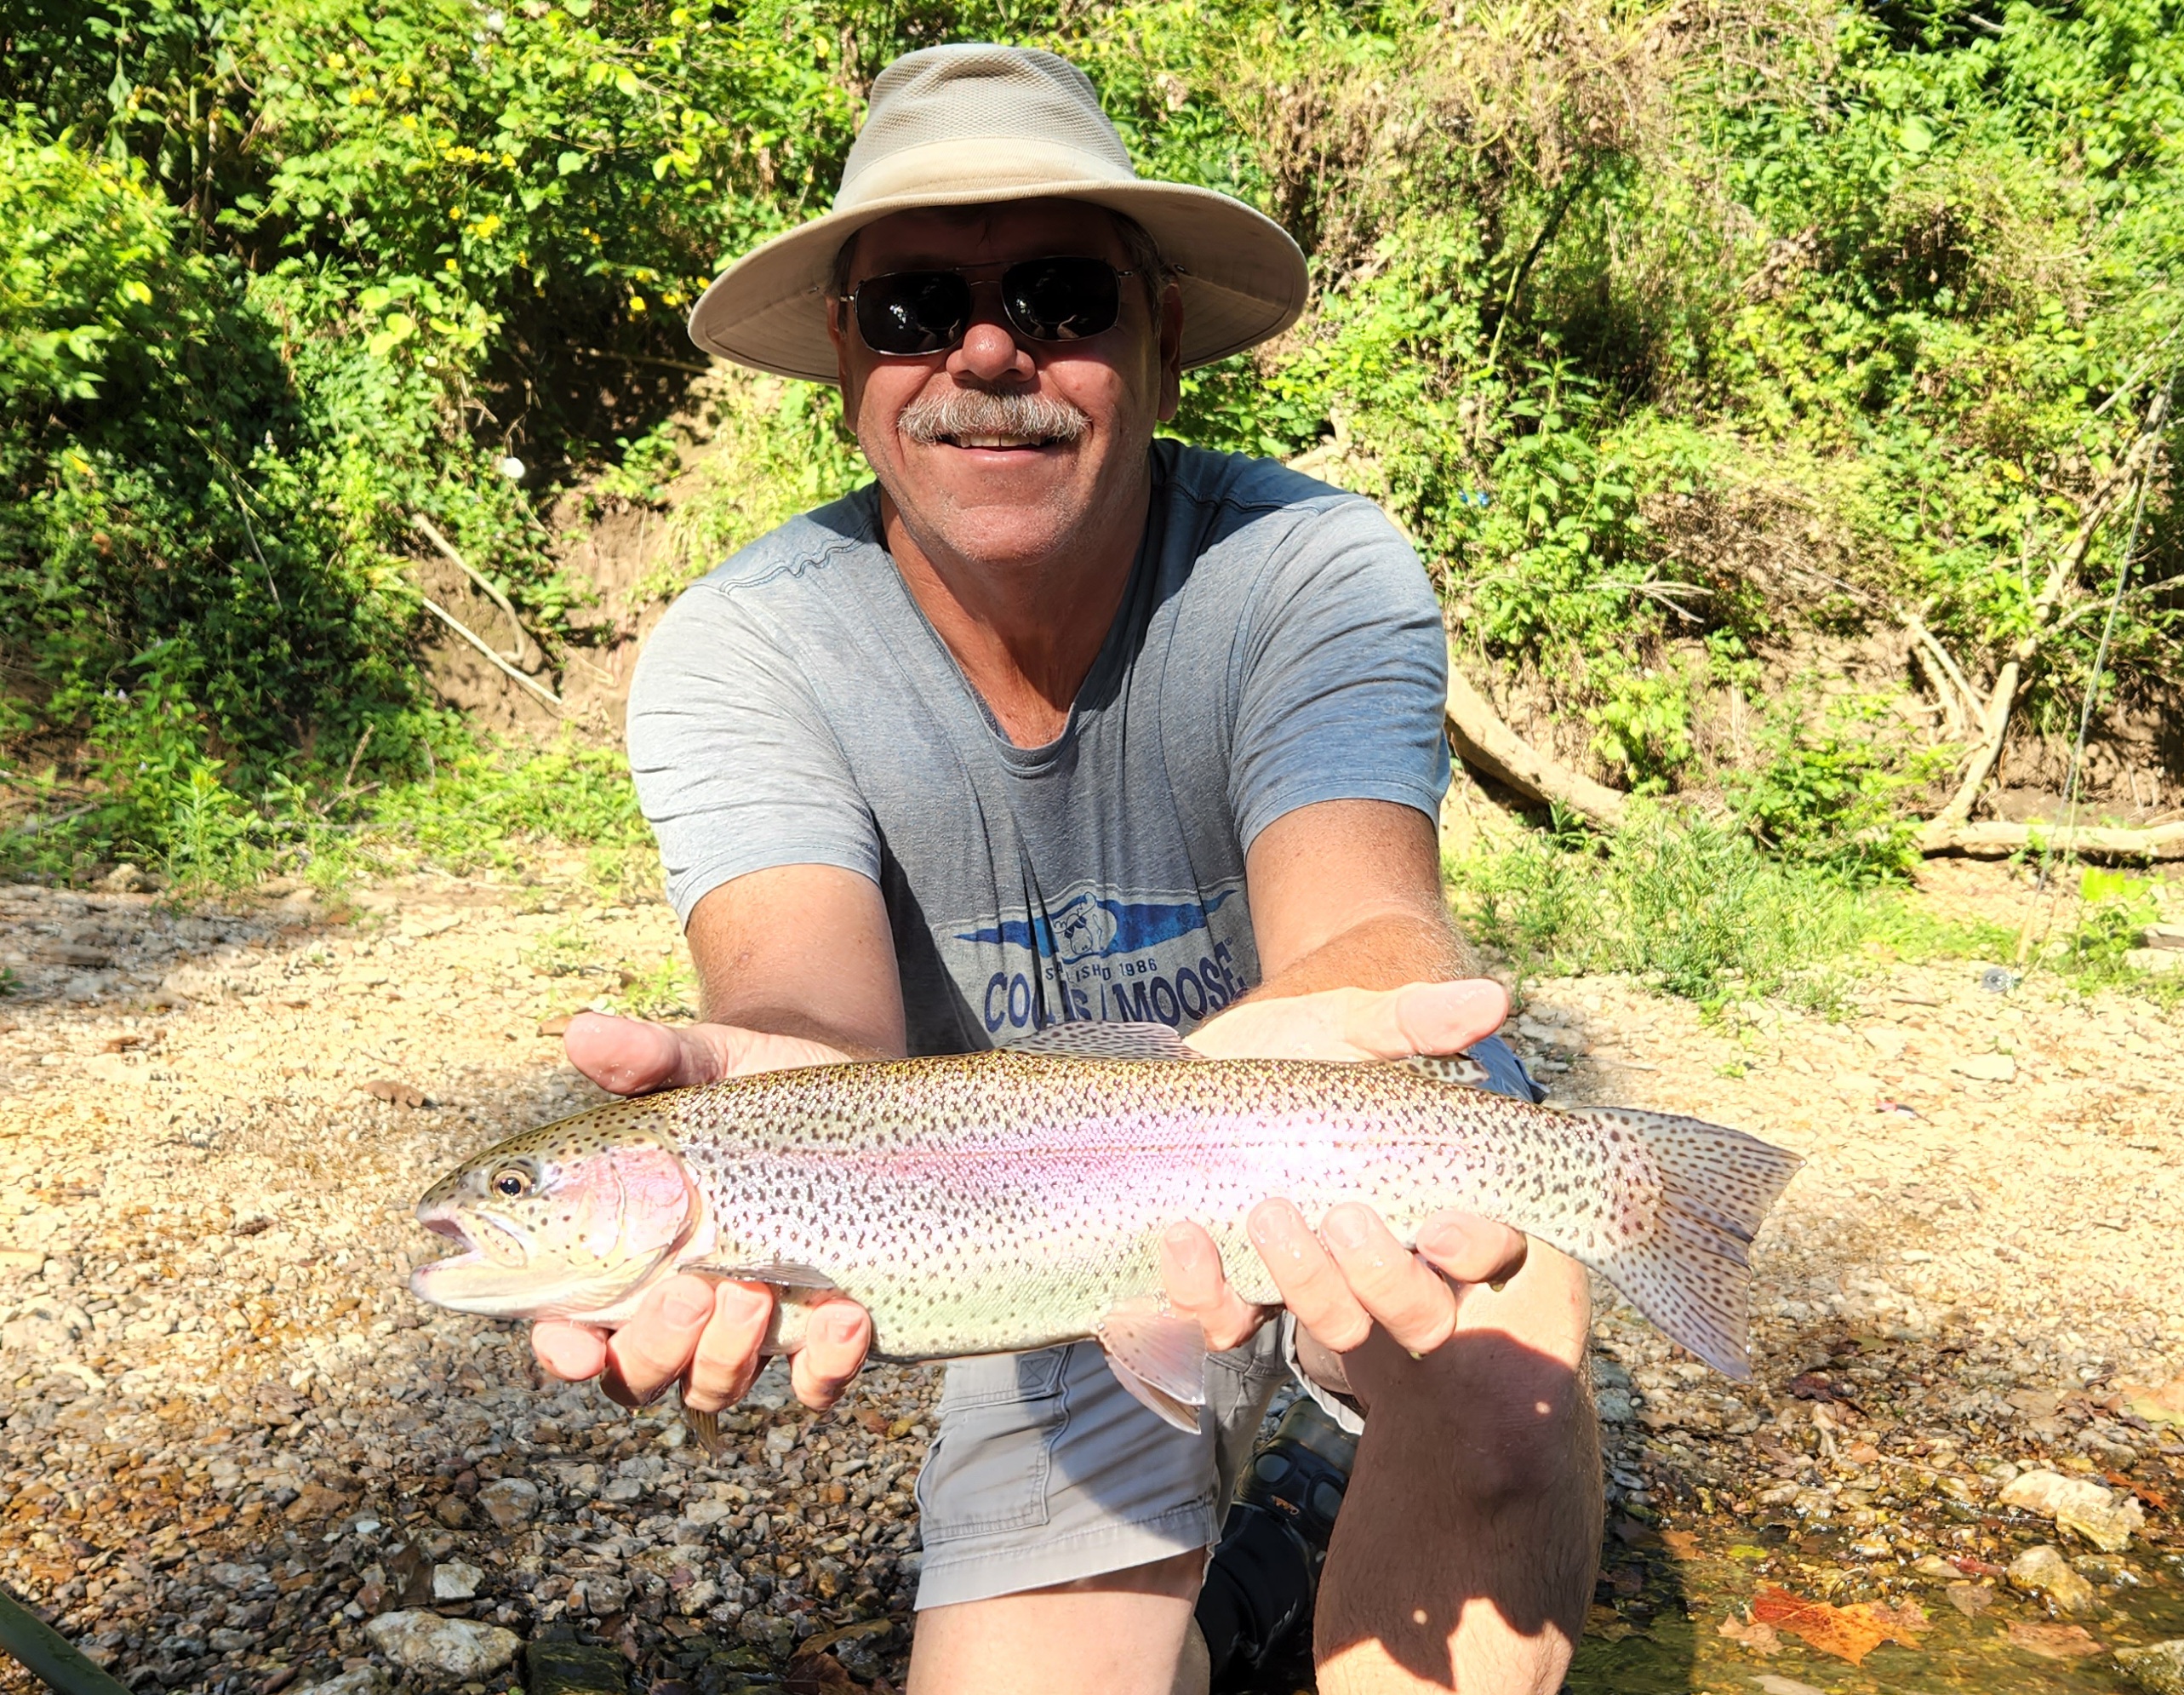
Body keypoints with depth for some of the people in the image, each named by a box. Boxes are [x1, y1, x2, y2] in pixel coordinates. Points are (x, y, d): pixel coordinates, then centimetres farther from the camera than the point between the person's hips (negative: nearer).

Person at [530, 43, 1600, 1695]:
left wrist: (1313, 1043, -62)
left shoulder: (1317, 570, -21)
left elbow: (1361, 917, -37)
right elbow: (810, 995, -34)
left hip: (1331, 1191, -1)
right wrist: (775, 1100, -59)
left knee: (1498, 1341, -32)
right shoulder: (737, 659, -18)